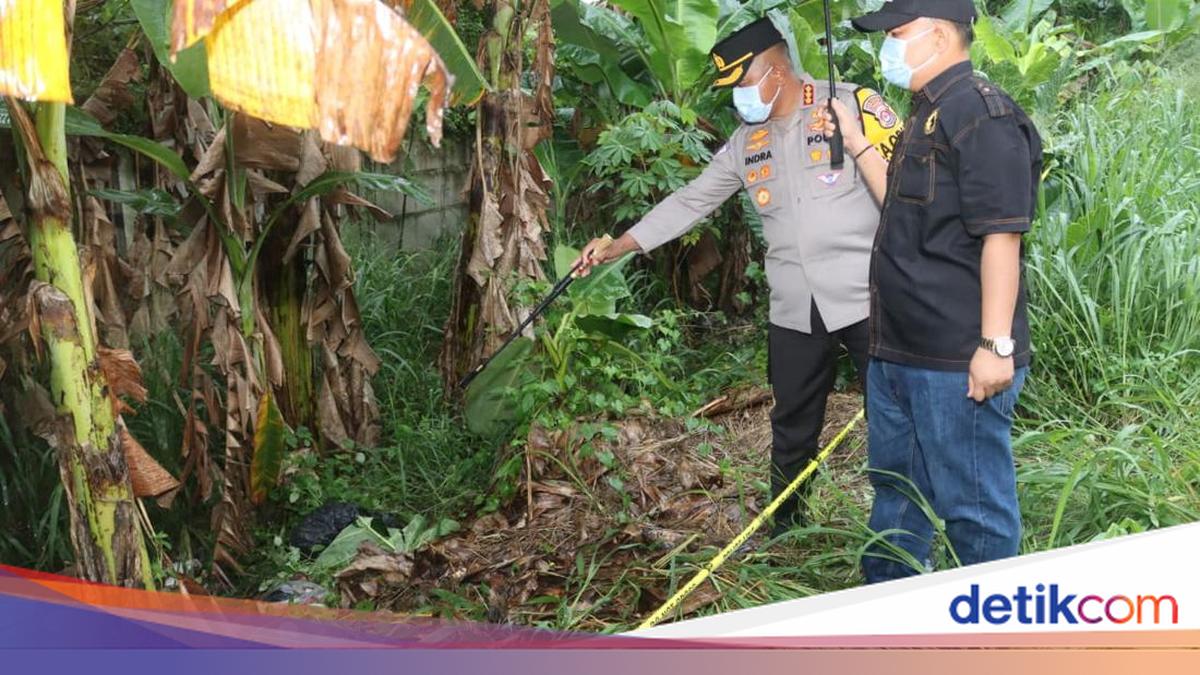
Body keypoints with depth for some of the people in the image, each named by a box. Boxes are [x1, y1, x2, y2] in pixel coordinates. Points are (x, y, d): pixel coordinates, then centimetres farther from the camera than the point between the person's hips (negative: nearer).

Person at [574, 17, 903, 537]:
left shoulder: (852, 105, -5)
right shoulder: (747, 142, 13)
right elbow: (689, 202, 16)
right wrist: (617, 247, 12)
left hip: (868, 302, -5)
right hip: (795, 314, 6)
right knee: (792, 434, 14)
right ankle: (785, 534, 27)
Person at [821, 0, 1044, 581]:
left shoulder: (981, 114, -15)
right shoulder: (929, 115, 16)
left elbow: (1001, 234, -20)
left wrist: (996, 346, -22)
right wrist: (855, 143, 21)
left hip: (957, 359, -11)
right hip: (898, 352, 11)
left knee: (972, 501, 1)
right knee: (894, 485, 22)